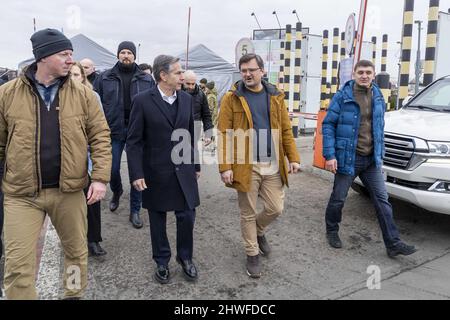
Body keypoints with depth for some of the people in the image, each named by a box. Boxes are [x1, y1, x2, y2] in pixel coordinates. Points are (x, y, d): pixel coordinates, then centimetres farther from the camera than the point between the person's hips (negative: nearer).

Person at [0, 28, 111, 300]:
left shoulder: (83, 94, -2)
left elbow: (100, 137, -1)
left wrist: (101, 177, -10)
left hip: (69, 190, 1)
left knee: (77, 251, 18)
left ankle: (75, 295, 43)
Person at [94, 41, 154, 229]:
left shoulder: (146, 80, 4)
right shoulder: (105, 78, 5)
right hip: (114, 131, 1)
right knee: (112, 169, 8)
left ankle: (135, 211, 17)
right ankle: (116, 193, 41)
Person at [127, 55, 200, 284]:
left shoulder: (186, 99, 4)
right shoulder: (143, 101, -9)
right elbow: (134, 141, -8)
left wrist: (196, 165, 12)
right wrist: (136, 174, -13)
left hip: (183, 171, 3)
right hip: (156, 173, -3)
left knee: (187, 216, 6)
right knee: (157, 220, 11)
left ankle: (185, 257, 30)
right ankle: (162, 262, 32)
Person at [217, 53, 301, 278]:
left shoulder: (275, 97, 8)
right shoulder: (231, 98, -3)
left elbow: (286, 130, 9)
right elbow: (224, 134, -7)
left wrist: (293, 157, 1)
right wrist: (225, 166, -14)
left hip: (273, 166, 3)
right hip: (246, 166, -3)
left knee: (276, 208, 9)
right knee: (248, 213, 8)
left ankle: (258, 231, 40)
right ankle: (252, 254, 26)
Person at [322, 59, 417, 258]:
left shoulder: (378, 98, 10)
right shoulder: (342, 97, -7)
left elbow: (380, 128, 19)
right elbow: (328, 125, -8)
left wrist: (380, 153, 16)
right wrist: (329, 155, -15)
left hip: (371, 159, 5)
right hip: (348, 157, -4)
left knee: (382, 200, 3)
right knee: (338, 199, 7)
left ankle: (393, 244, 10)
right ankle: (332, 231, 31)